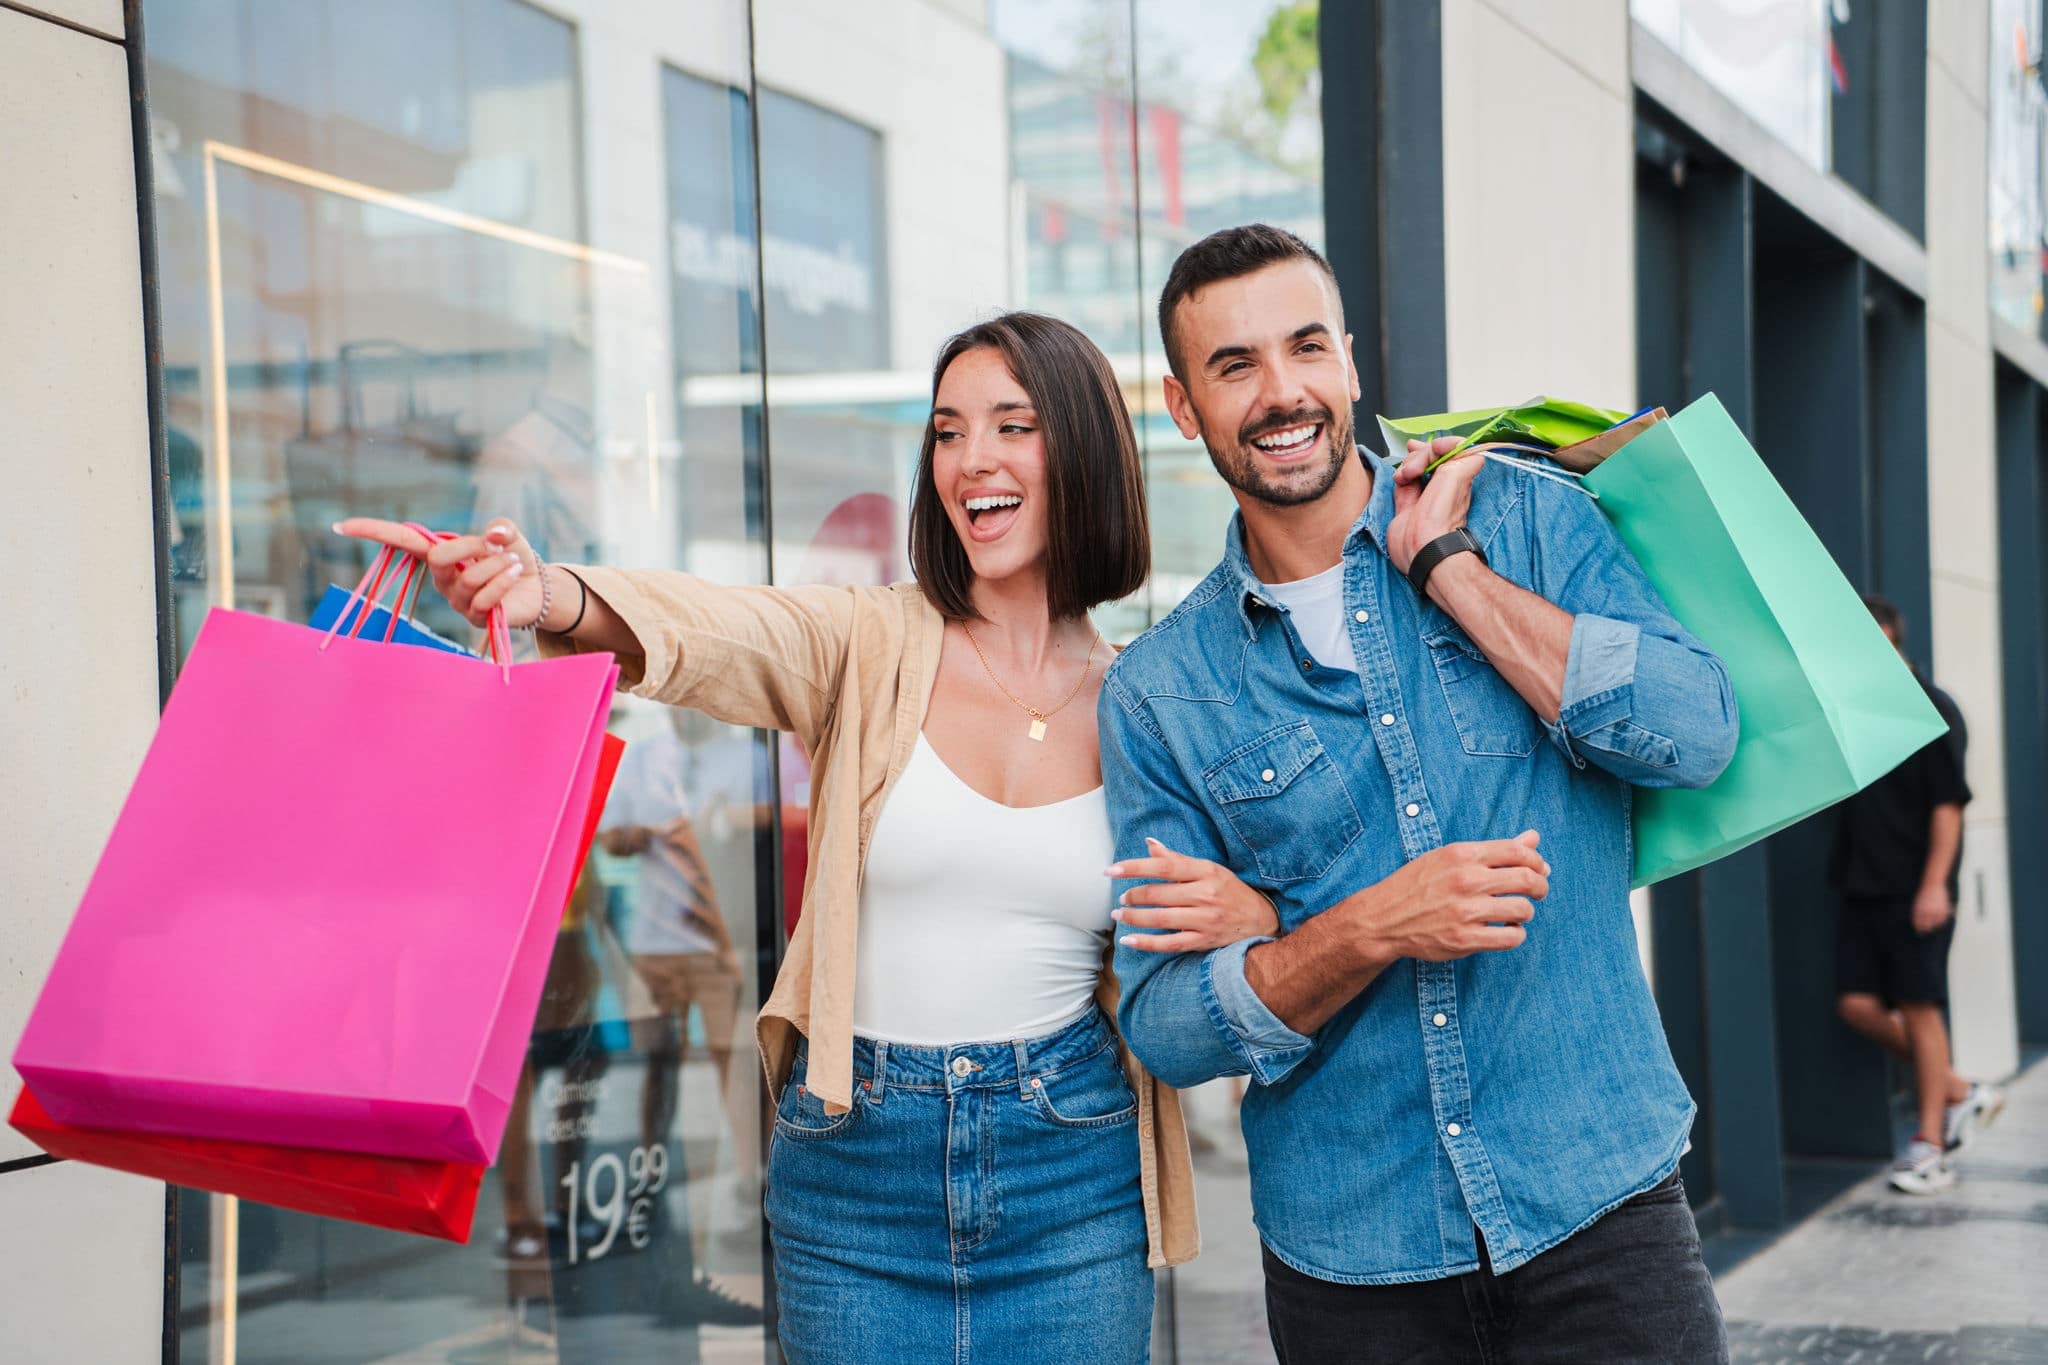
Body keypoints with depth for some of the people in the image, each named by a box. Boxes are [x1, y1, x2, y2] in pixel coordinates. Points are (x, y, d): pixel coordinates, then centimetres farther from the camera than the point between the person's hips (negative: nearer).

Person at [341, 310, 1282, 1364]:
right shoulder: (872, 645, -2)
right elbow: (708, 630, -25)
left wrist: (1252, 916, -12)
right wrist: (548, 596, -46)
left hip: (1070, 1169, 1)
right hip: (853, 1159, 0)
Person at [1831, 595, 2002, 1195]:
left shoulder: (1931, 710, -8)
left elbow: (1948, 804, -12)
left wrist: (1935, 883, -18)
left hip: (1914, 890, -7)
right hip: (1861, 886, 7)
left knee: (1918, 1007, -3)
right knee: (1858, 1004, 2)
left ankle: (1929, 1145, 6)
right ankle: (1960, 1092, 19)